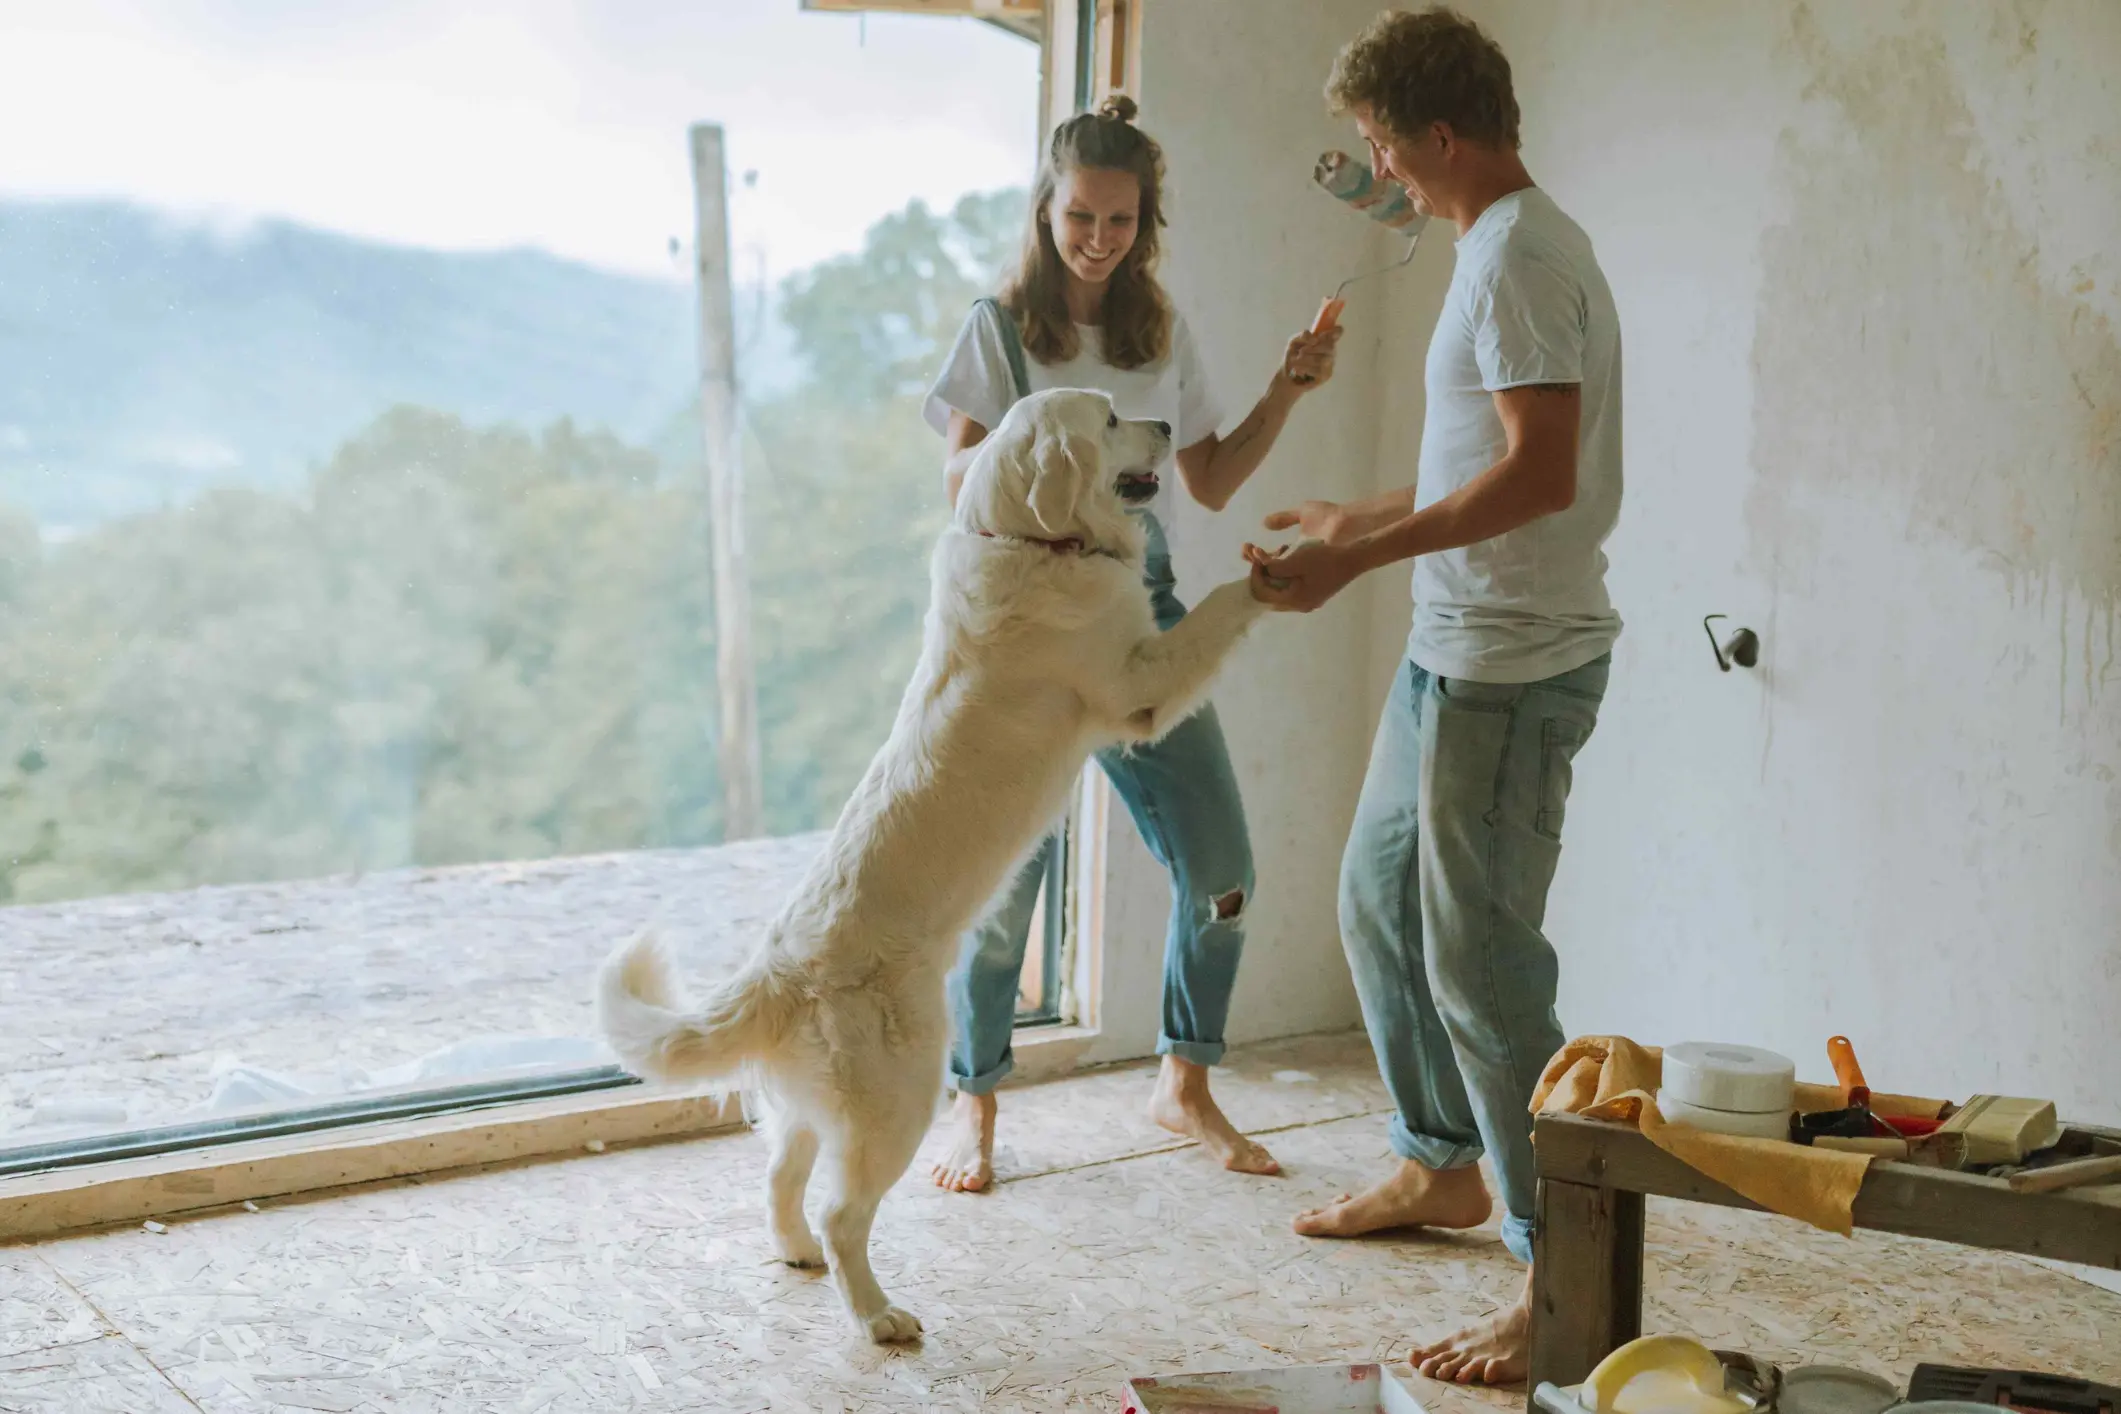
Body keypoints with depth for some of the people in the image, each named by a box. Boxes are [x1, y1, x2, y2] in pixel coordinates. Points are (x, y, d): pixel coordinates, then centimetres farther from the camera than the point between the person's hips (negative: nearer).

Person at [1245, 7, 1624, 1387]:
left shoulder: (1519, 257, -16)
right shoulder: (1505, 246, 15)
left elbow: (1541, 473, -26)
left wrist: (1356, 560, -23)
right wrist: (1361, 519, 31)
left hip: (1514, 664, -11)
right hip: (1455, 651, 11)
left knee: (1481, 960, -7)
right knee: (1380, 900, 21)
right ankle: (1442, 1165, 37)